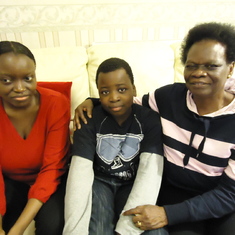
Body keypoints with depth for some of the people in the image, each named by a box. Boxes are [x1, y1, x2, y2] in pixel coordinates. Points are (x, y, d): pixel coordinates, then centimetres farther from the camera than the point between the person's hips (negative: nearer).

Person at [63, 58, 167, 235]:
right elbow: (80, 170, -20)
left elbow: (150, 170, -22)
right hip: (99, 182, 0)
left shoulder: (150, 119, -11)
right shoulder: (90, 120, -10)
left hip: (133, 185, 1)